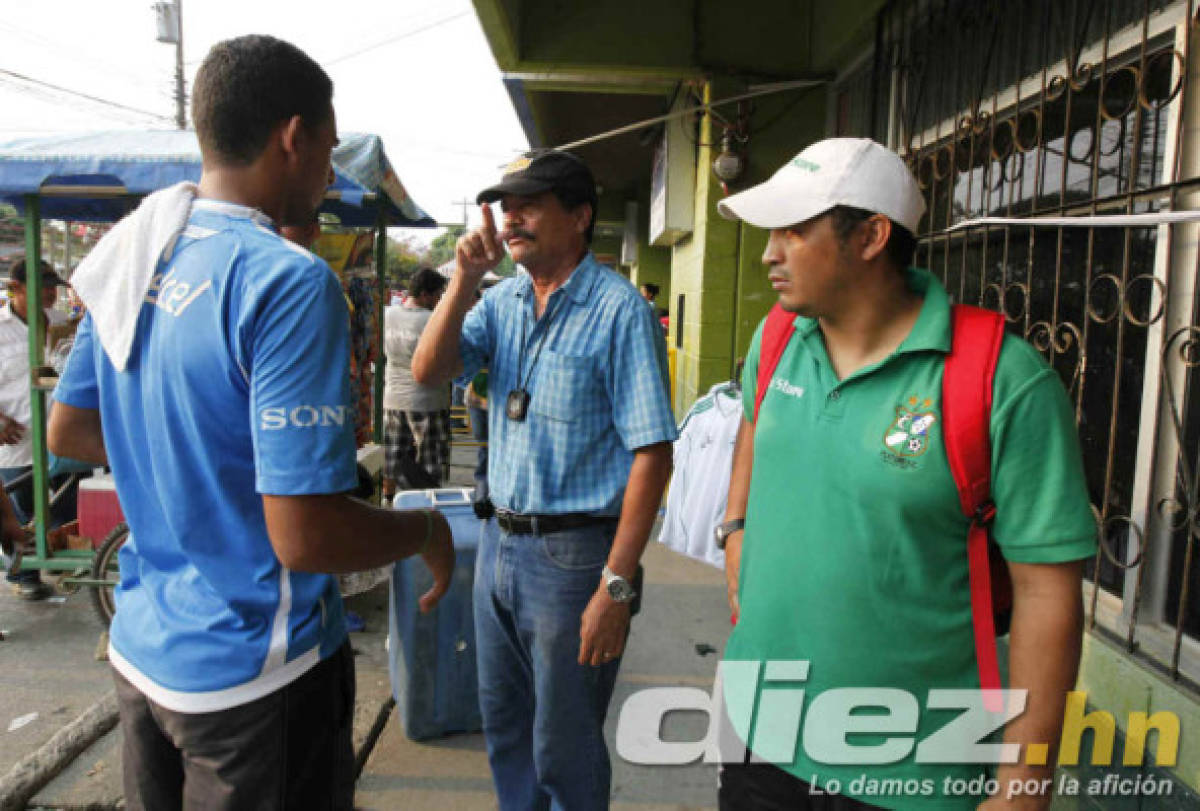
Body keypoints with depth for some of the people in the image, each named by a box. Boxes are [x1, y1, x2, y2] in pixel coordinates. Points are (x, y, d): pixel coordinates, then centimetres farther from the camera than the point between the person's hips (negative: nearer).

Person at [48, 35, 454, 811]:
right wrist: (428, 530, -11)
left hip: (141, 651, 7)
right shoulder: (288, 281, -25)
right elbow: (308, 538, -29)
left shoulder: (131, 259, 0)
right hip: (251, 672, -7)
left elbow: (67, 432, 12)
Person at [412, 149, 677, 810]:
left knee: (563, 749, 10)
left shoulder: (619, 310, -14)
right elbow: (429, 371, -2)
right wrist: (465, 278, -12)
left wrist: (617, 586, -20)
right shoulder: (500, 301, 7)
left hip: (573, 554, -6)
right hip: (501, 540, 7)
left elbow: (651, 455, -18)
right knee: (503, 723, 24)